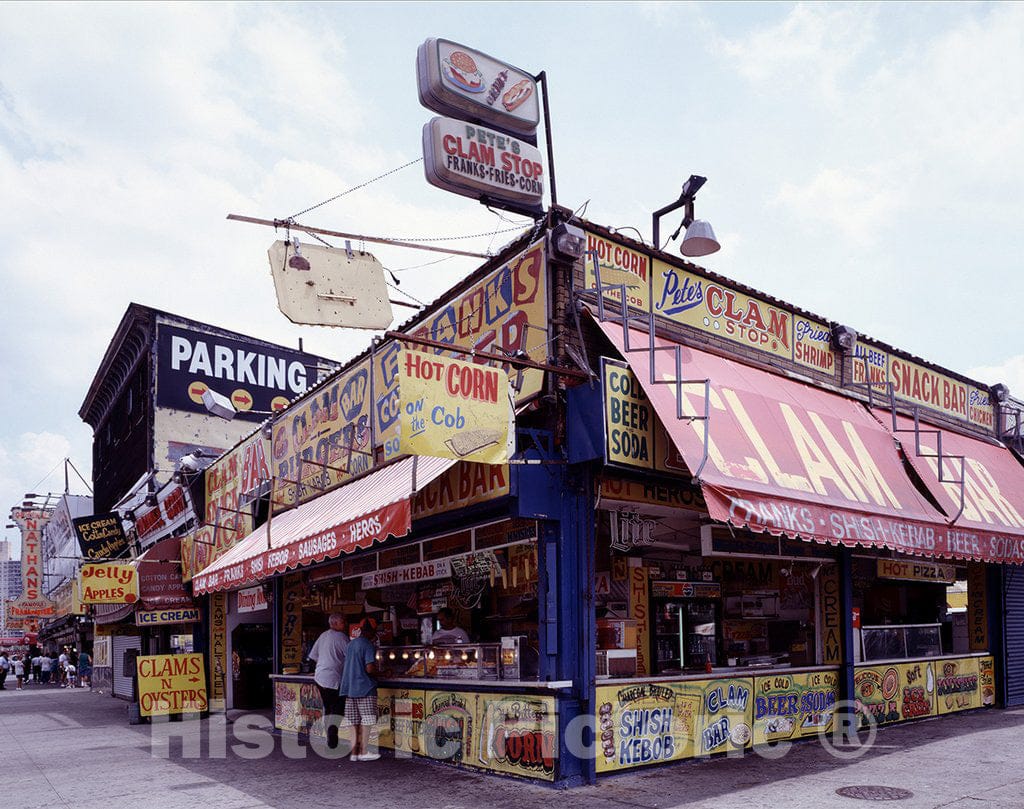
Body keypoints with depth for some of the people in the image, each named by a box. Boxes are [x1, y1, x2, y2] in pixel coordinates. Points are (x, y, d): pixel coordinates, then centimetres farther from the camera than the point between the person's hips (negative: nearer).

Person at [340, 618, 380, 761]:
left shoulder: (350, 644, 13)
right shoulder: (368, 646, -13)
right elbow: (370, 668, -21)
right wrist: (376, 673, 0)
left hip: (350, 687, 8)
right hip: (365, 688, -8)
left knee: (356, 722, 11)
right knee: (367, 720, 0)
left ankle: (355, 752, 13)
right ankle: (364, 751, 1)